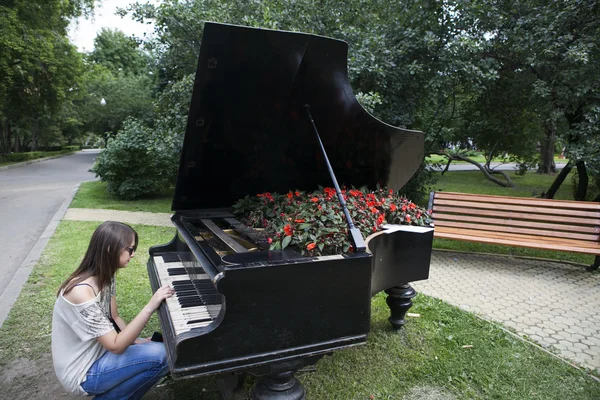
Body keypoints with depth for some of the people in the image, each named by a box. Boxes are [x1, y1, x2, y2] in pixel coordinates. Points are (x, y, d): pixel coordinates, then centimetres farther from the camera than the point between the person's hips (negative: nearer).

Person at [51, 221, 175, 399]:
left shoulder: (104, 277, -3)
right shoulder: (82, 292, -31)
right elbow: (116, 346, -30)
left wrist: (137, 342, -6)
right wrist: (150, 306, -36)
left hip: (98, 350, 9)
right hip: (83, 372, -9)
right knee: (159, 356, -23)